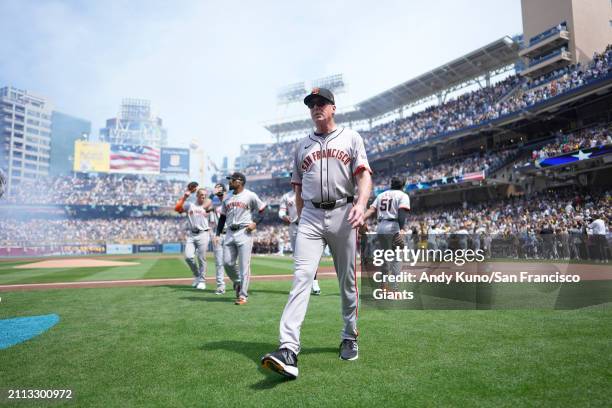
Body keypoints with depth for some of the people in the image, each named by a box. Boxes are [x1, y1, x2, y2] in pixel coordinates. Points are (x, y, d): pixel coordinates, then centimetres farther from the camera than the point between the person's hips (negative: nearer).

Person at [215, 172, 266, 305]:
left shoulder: (250, 196, -2)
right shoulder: (227, 199, 16)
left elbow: (263, 209, 2)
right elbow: (222, 217, 18)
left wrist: (255, 222, -10)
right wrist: (218, 234, 11)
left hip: (244, 233, -6)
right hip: (230, 234, 6)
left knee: (244, 265, -5)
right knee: (227, 263, 4)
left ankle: (243, 295, 2)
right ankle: (237, 282, 30)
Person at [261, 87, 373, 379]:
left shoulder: (351, 138, 10)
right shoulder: (302, 146, 19)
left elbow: (364, 175, -3)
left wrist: (360, 204, -21)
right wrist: (302, 221, 12)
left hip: (343, 214, -1)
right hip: (311, 216, 1)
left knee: (348, 281, 6)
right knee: (302, 276, -14)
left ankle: (349, 338, 25)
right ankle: (288, 350, -22)